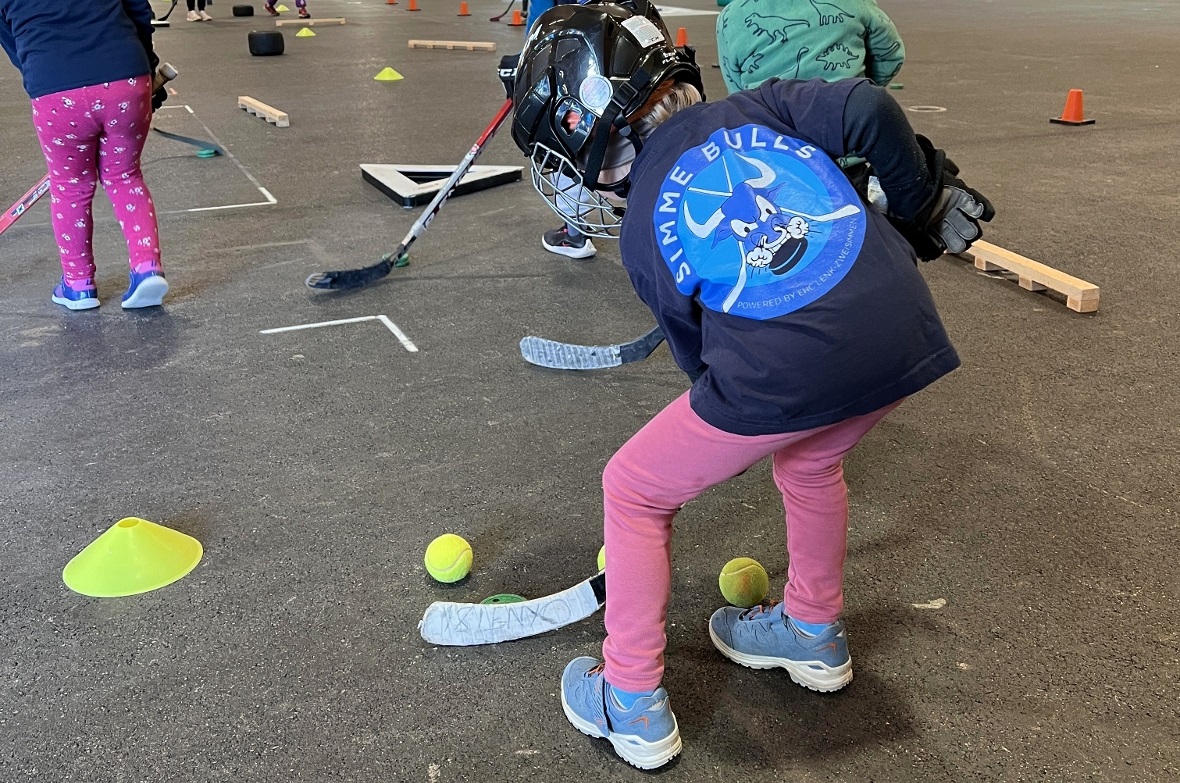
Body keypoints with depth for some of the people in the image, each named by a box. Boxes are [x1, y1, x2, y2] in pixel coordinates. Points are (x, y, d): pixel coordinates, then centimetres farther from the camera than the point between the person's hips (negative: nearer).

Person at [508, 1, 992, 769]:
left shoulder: (641, 231, 11)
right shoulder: (760, 108, 14)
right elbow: (869, 112, 1)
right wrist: (923, 202, 17)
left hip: (786, 370, -5)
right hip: (904, 328, 5)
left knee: (634, 492, 17)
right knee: (810, 461, 35)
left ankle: (633, 705, 26)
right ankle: (814, 632, 53)